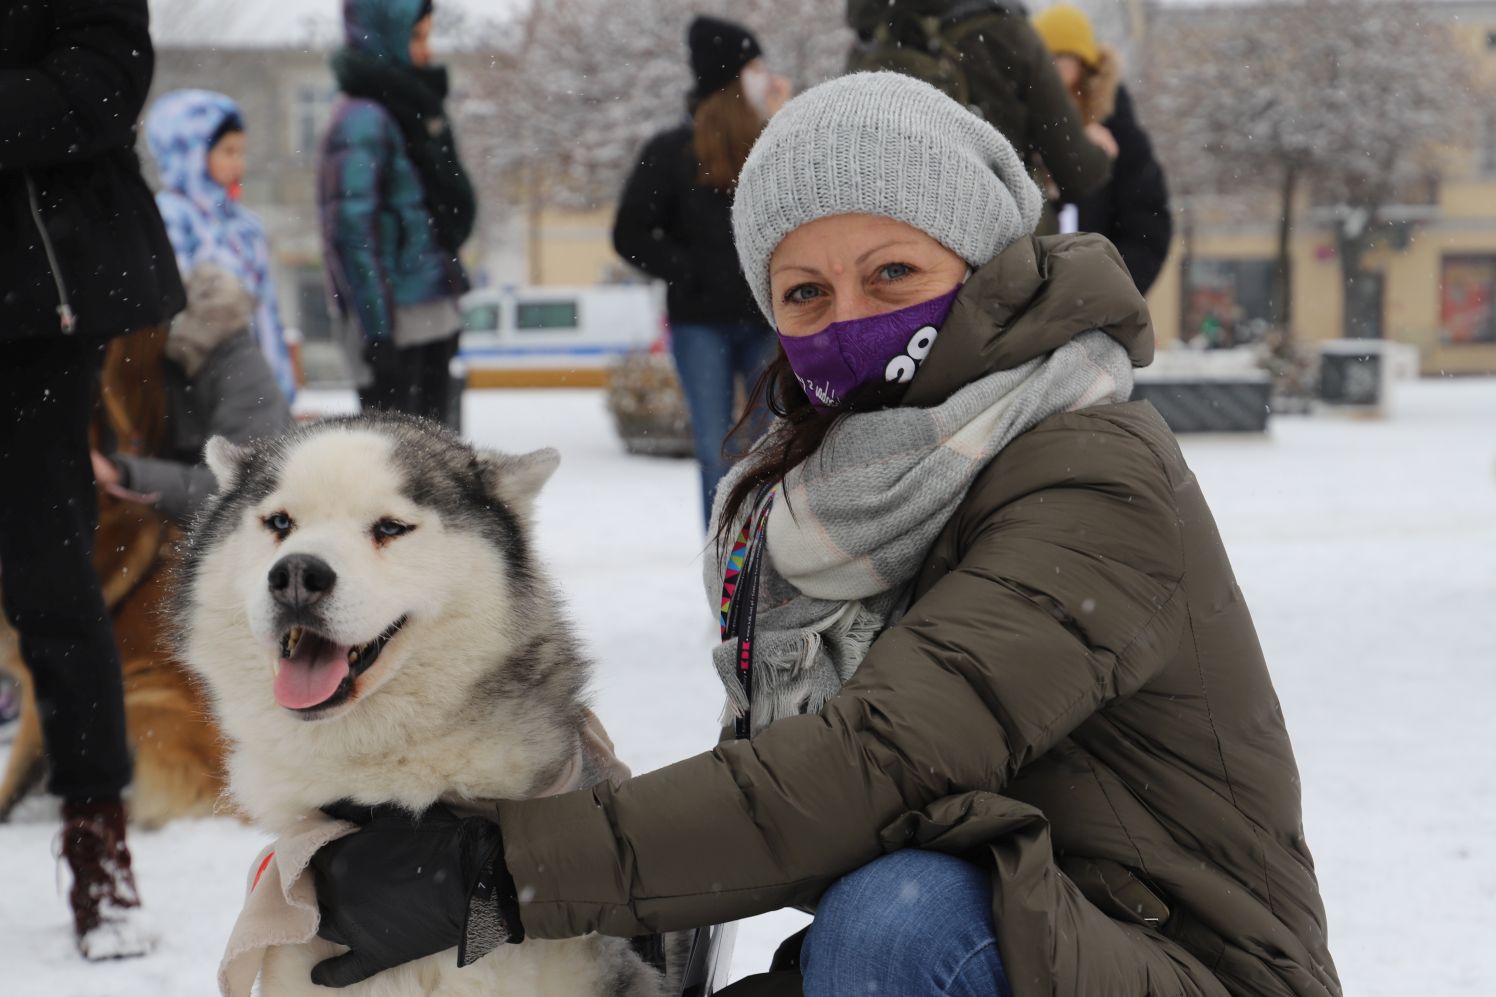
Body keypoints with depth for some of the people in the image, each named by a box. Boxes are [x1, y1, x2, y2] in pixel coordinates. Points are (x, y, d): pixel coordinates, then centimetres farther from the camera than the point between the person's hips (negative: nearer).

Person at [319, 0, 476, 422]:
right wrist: (376, 330, -21)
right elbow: (351, 230, -19)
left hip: (434, 315, 9)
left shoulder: (414, 105, 14)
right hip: (395, 320, -9)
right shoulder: (363, 118, -14)